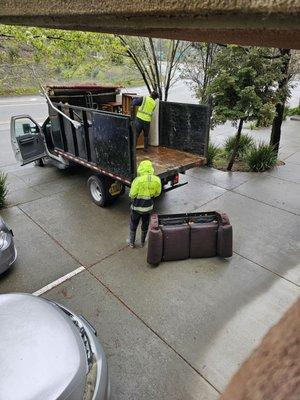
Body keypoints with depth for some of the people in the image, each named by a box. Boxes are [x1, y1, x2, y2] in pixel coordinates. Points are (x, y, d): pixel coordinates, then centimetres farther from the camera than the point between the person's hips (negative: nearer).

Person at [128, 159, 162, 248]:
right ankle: (142, 242, 42)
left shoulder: (137, 180, -24)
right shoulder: (157, 180, -12)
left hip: (137, 207, -3)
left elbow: (132, 195, -15)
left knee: (133, 225, 20)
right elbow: (157, 193, 2)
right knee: (145, 225, 24)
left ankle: (131, 242, 37)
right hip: (149, 207, 3)